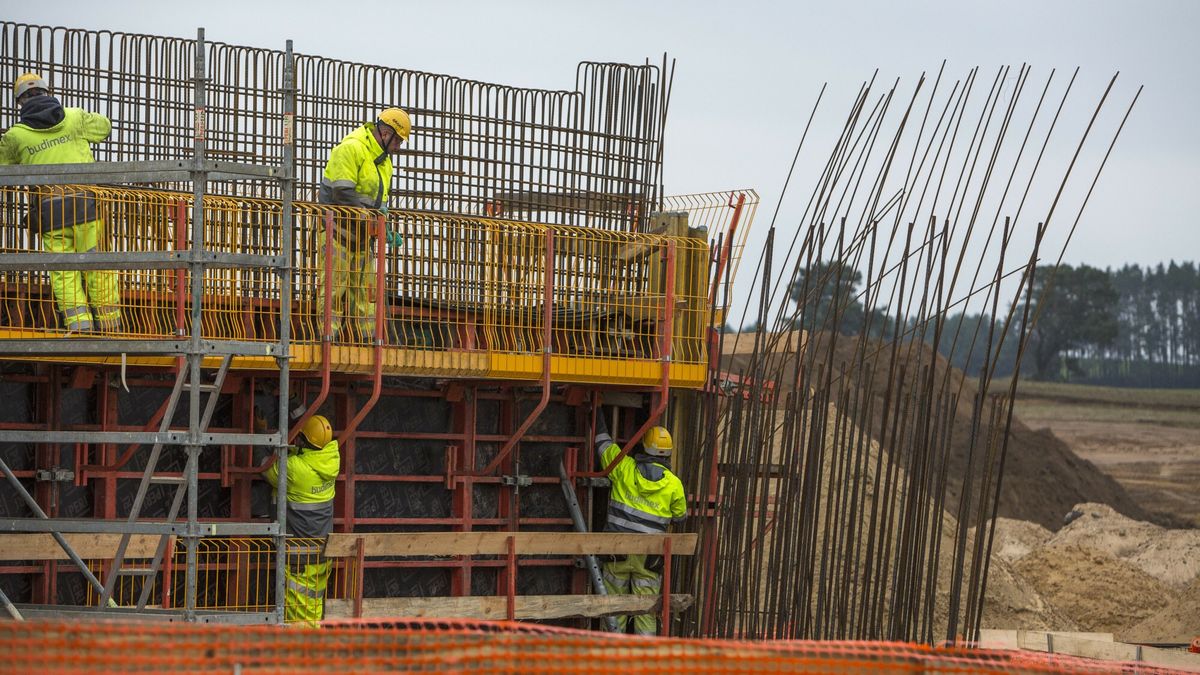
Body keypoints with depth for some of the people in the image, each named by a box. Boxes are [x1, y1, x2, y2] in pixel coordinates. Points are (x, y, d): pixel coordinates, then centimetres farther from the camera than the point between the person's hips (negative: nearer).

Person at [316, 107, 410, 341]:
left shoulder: (383, 159, 16)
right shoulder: (351, 148, -15)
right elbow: (343, 194, -23)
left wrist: (386, 230, 3)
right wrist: (372, 222, -22)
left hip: (361, 234, 9)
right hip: (338, 229, -9)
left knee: (366, 286, 7)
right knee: (334, 285, -9)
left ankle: (368, 338, 8)